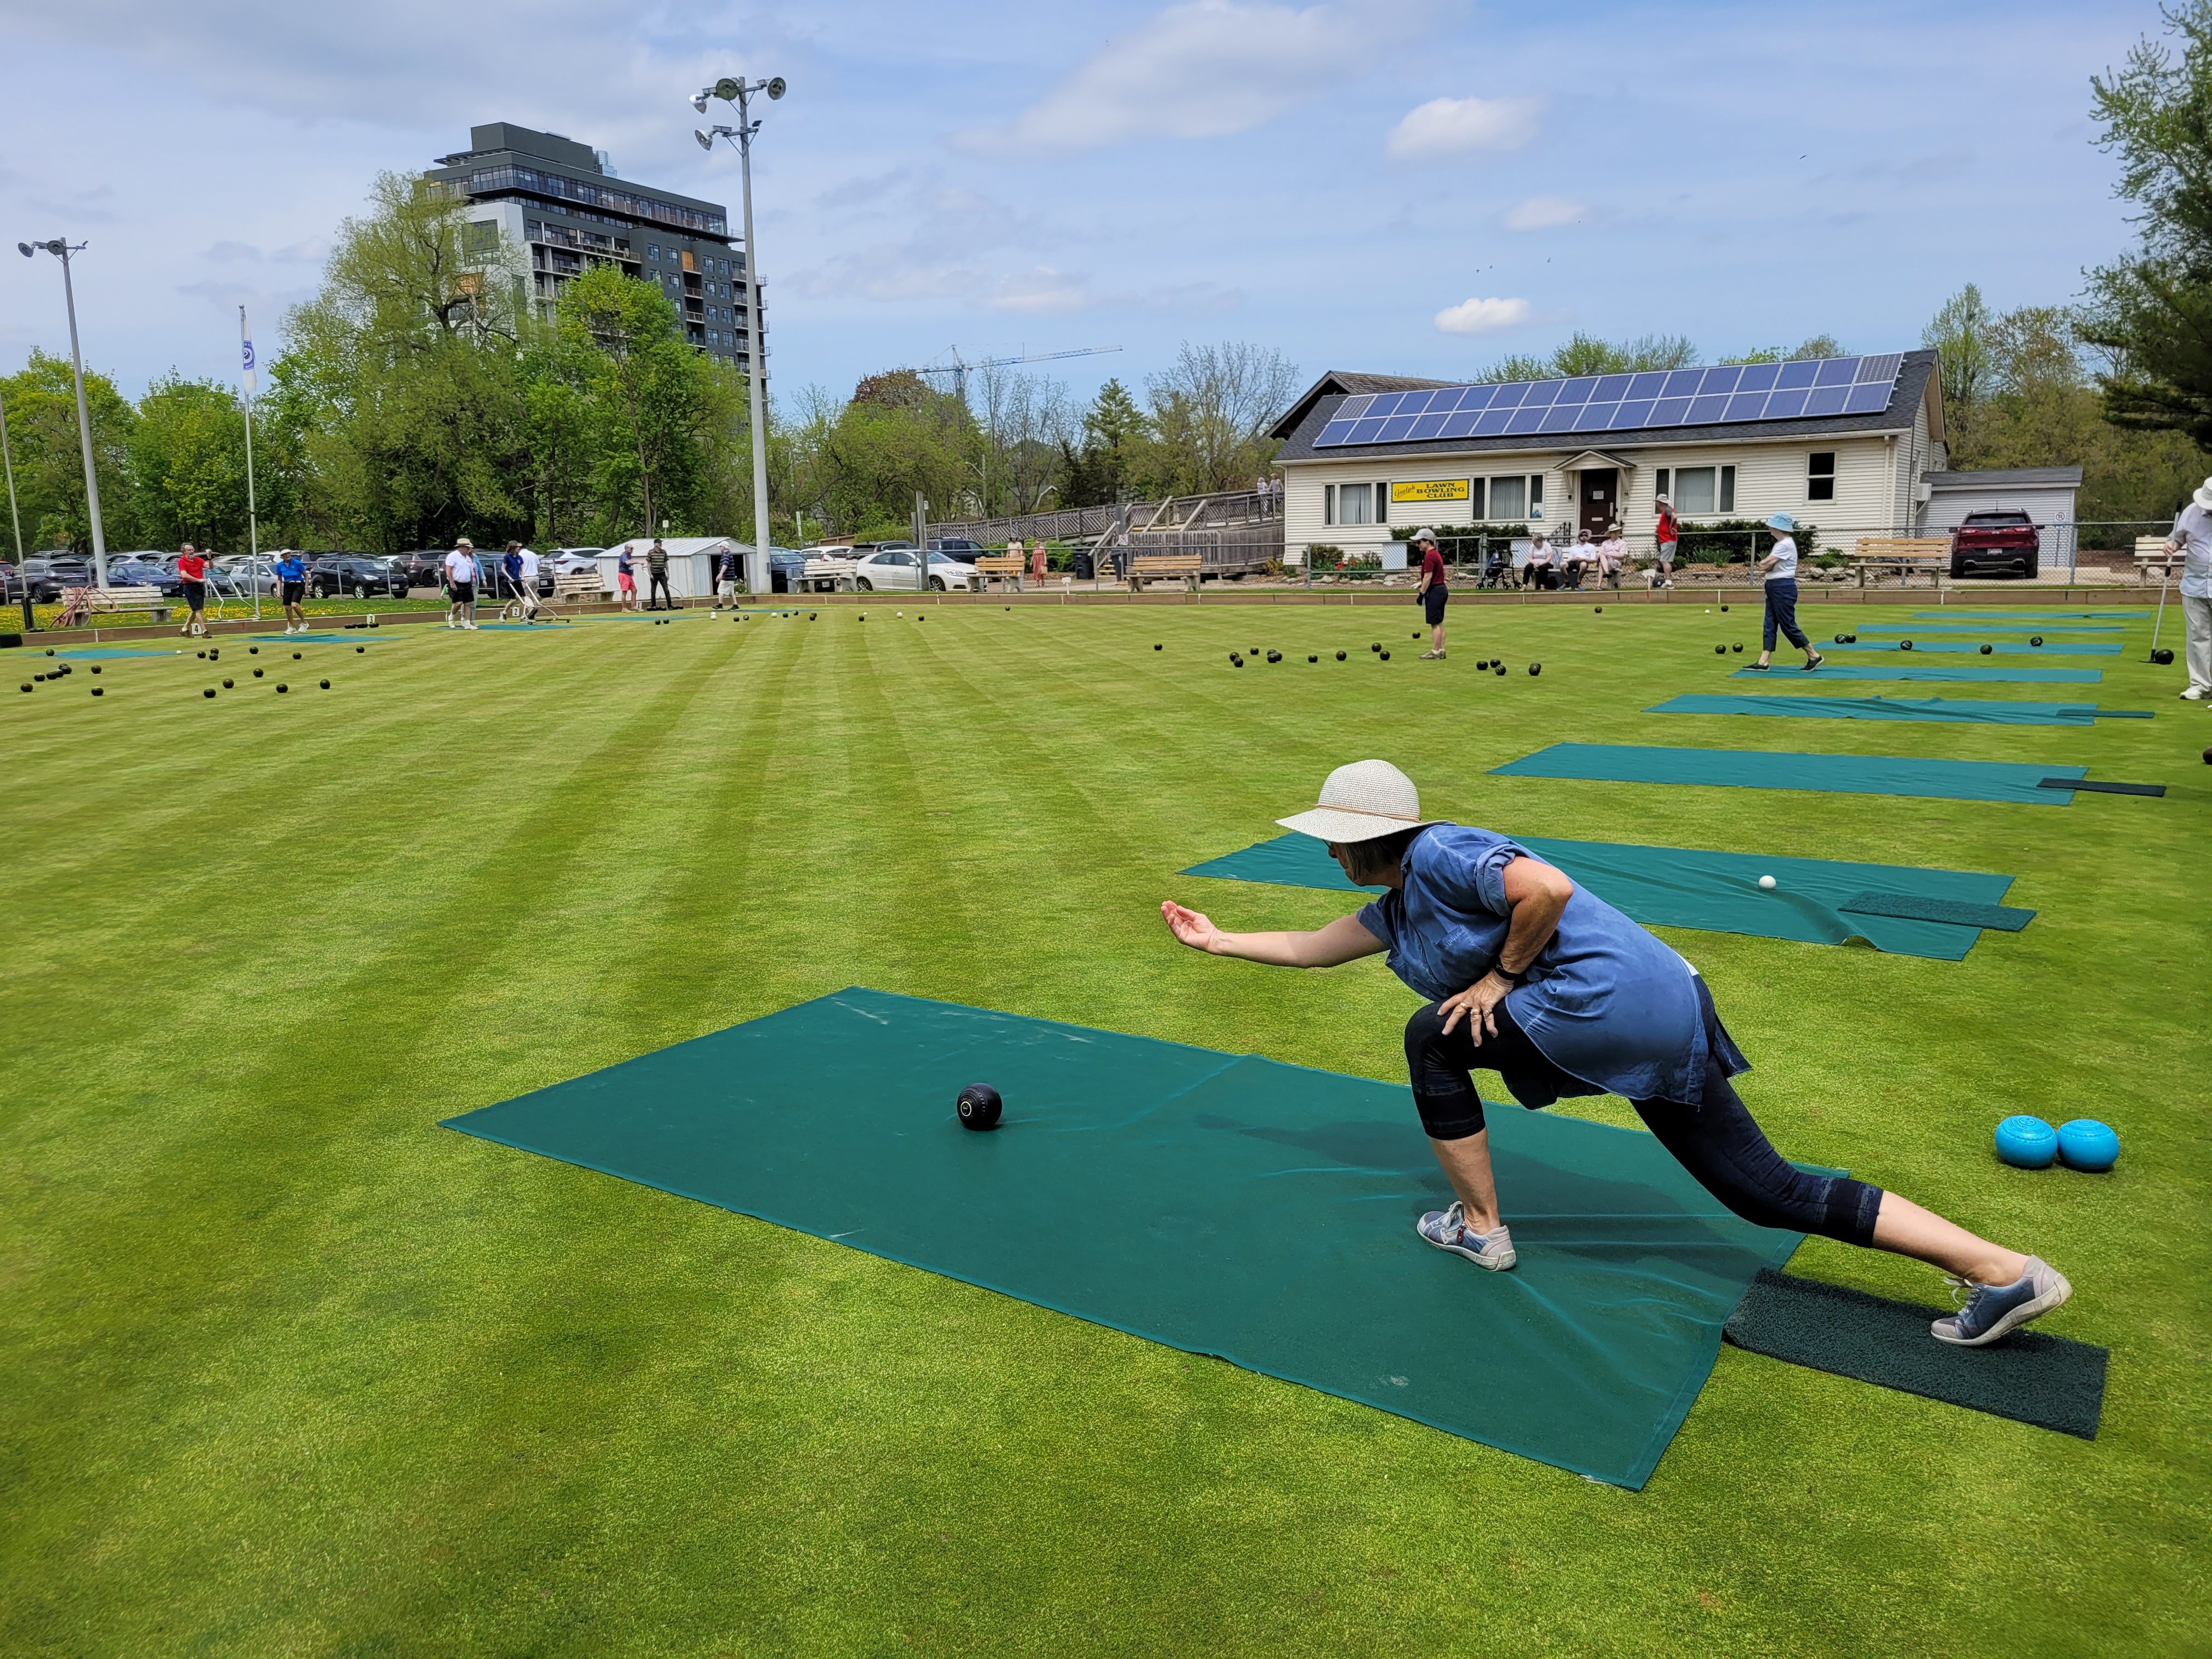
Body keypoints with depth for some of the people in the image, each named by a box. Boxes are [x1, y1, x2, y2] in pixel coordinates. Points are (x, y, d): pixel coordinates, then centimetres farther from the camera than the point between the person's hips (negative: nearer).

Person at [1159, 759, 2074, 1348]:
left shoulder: (1439, 853, -8)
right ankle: (2004, 1271, 7)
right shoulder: (1395, 910, 21)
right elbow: (1309, 948, 33)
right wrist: (1216, 940, 37)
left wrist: (1499, 975, -10)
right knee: (1768, 1190, 7)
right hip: (1662, 1017, 10)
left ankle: (1481, 1229, 13)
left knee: (1432, 1039, 2)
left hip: (1609, 999, -10)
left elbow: (1549, 889, -21)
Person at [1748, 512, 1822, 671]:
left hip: (1783, 587, -10)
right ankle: (1763, 661, 5)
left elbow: (1768, 563, -18)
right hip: (1774, 587, 10)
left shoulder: (1786, 544, -16)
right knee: (1769, 624, 6)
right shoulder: (1781, 543, 16)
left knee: (1788, 625, -6)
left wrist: (1760, 567, 3)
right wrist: (1765, 570, -9)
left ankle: (1814, 656, 4)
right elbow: (1769, 565, 12)